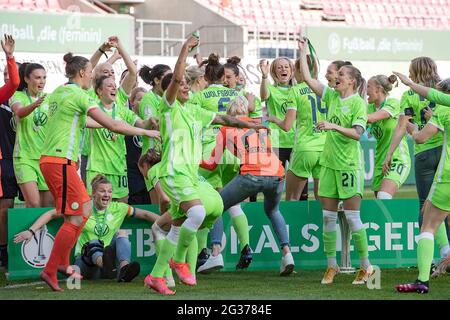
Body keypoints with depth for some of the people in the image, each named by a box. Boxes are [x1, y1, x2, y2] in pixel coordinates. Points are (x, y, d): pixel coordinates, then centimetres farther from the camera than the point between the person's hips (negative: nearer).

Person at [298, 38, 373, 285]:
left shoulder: (358, 102, -8)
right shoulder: (332, 96, 10)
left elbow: (357, 133, -17)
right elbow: (308, 79, 8)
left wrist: (334, 126, -28)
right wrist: (303, 51, 7)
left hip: (349, 165, -6)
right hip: (329, 163, 6)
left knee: (352, 217, -4)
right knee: (328, 217, 6)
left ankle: (366, 266, 5)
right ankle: (331, 265, 13)